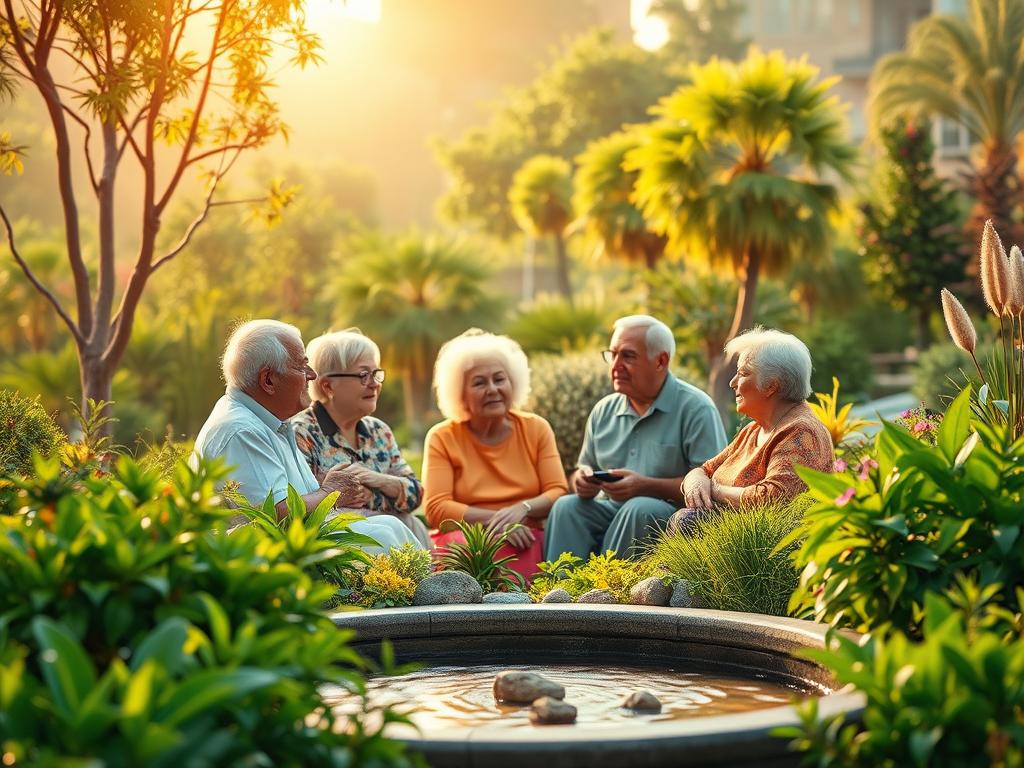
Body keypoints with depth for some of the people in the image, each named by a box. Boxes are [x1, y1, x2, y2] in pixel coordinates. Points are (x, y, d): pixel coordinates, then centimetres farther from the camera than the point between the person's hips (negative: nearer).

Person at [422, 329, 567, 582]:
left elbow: (558, 493, 5)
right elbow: (436, 509, -4)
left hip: (525, 540, 1)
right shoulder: (442, 438, 6)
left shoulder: (536, 429, 13)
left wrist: (522, 509, -16)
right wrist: (496, 520, -16)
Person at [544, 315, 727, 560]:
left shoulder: (695, 409, -4)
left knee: (640, 508, -36)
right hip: (610, 511, 5)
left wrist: (646, 486, -20)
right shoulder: (604, 411, 15)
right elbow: (581, 471, 21)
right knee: (566, 506, -23)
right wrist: (582, 480, -5)